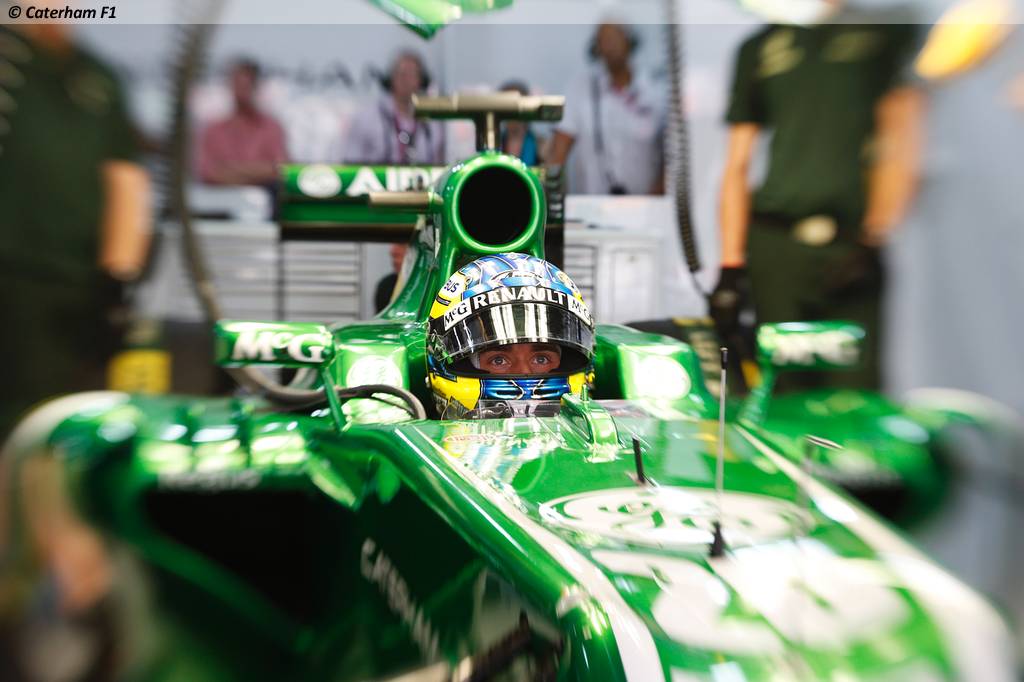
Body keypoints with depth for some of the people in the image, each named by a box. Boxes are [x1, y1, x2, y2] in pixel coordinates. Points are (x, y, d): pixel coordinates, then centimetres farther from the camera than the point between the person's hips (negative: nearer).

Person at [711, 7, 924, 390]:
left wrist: (872, 242, -7)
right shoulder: (759, 46, 18)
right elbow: (737, 165, 14)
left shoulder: (890, 32, 12)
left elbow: (902, 146, 5)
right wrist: (730, 268, 6)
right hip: (774, 248, 2)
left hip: (854, 247, -1)